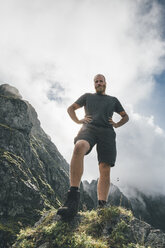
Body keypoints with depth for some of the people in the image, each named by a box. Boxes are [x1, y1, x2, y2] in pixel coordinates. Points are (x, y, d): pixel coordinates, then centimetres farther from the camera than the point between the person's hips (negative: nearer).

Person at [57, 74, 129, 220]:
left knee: (105, 170, -13)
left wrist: (116, 124, 16)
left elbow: (125, 117, 36)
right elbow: (71, 108, 31)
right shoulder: (87, 96, 30)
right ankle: (73, 200, -43)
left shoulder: (113, 100, 32)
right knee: (79, 147, -37)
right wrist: (78, 121, 12)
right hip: (89, 128, -2)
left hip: (107, 132, 3)